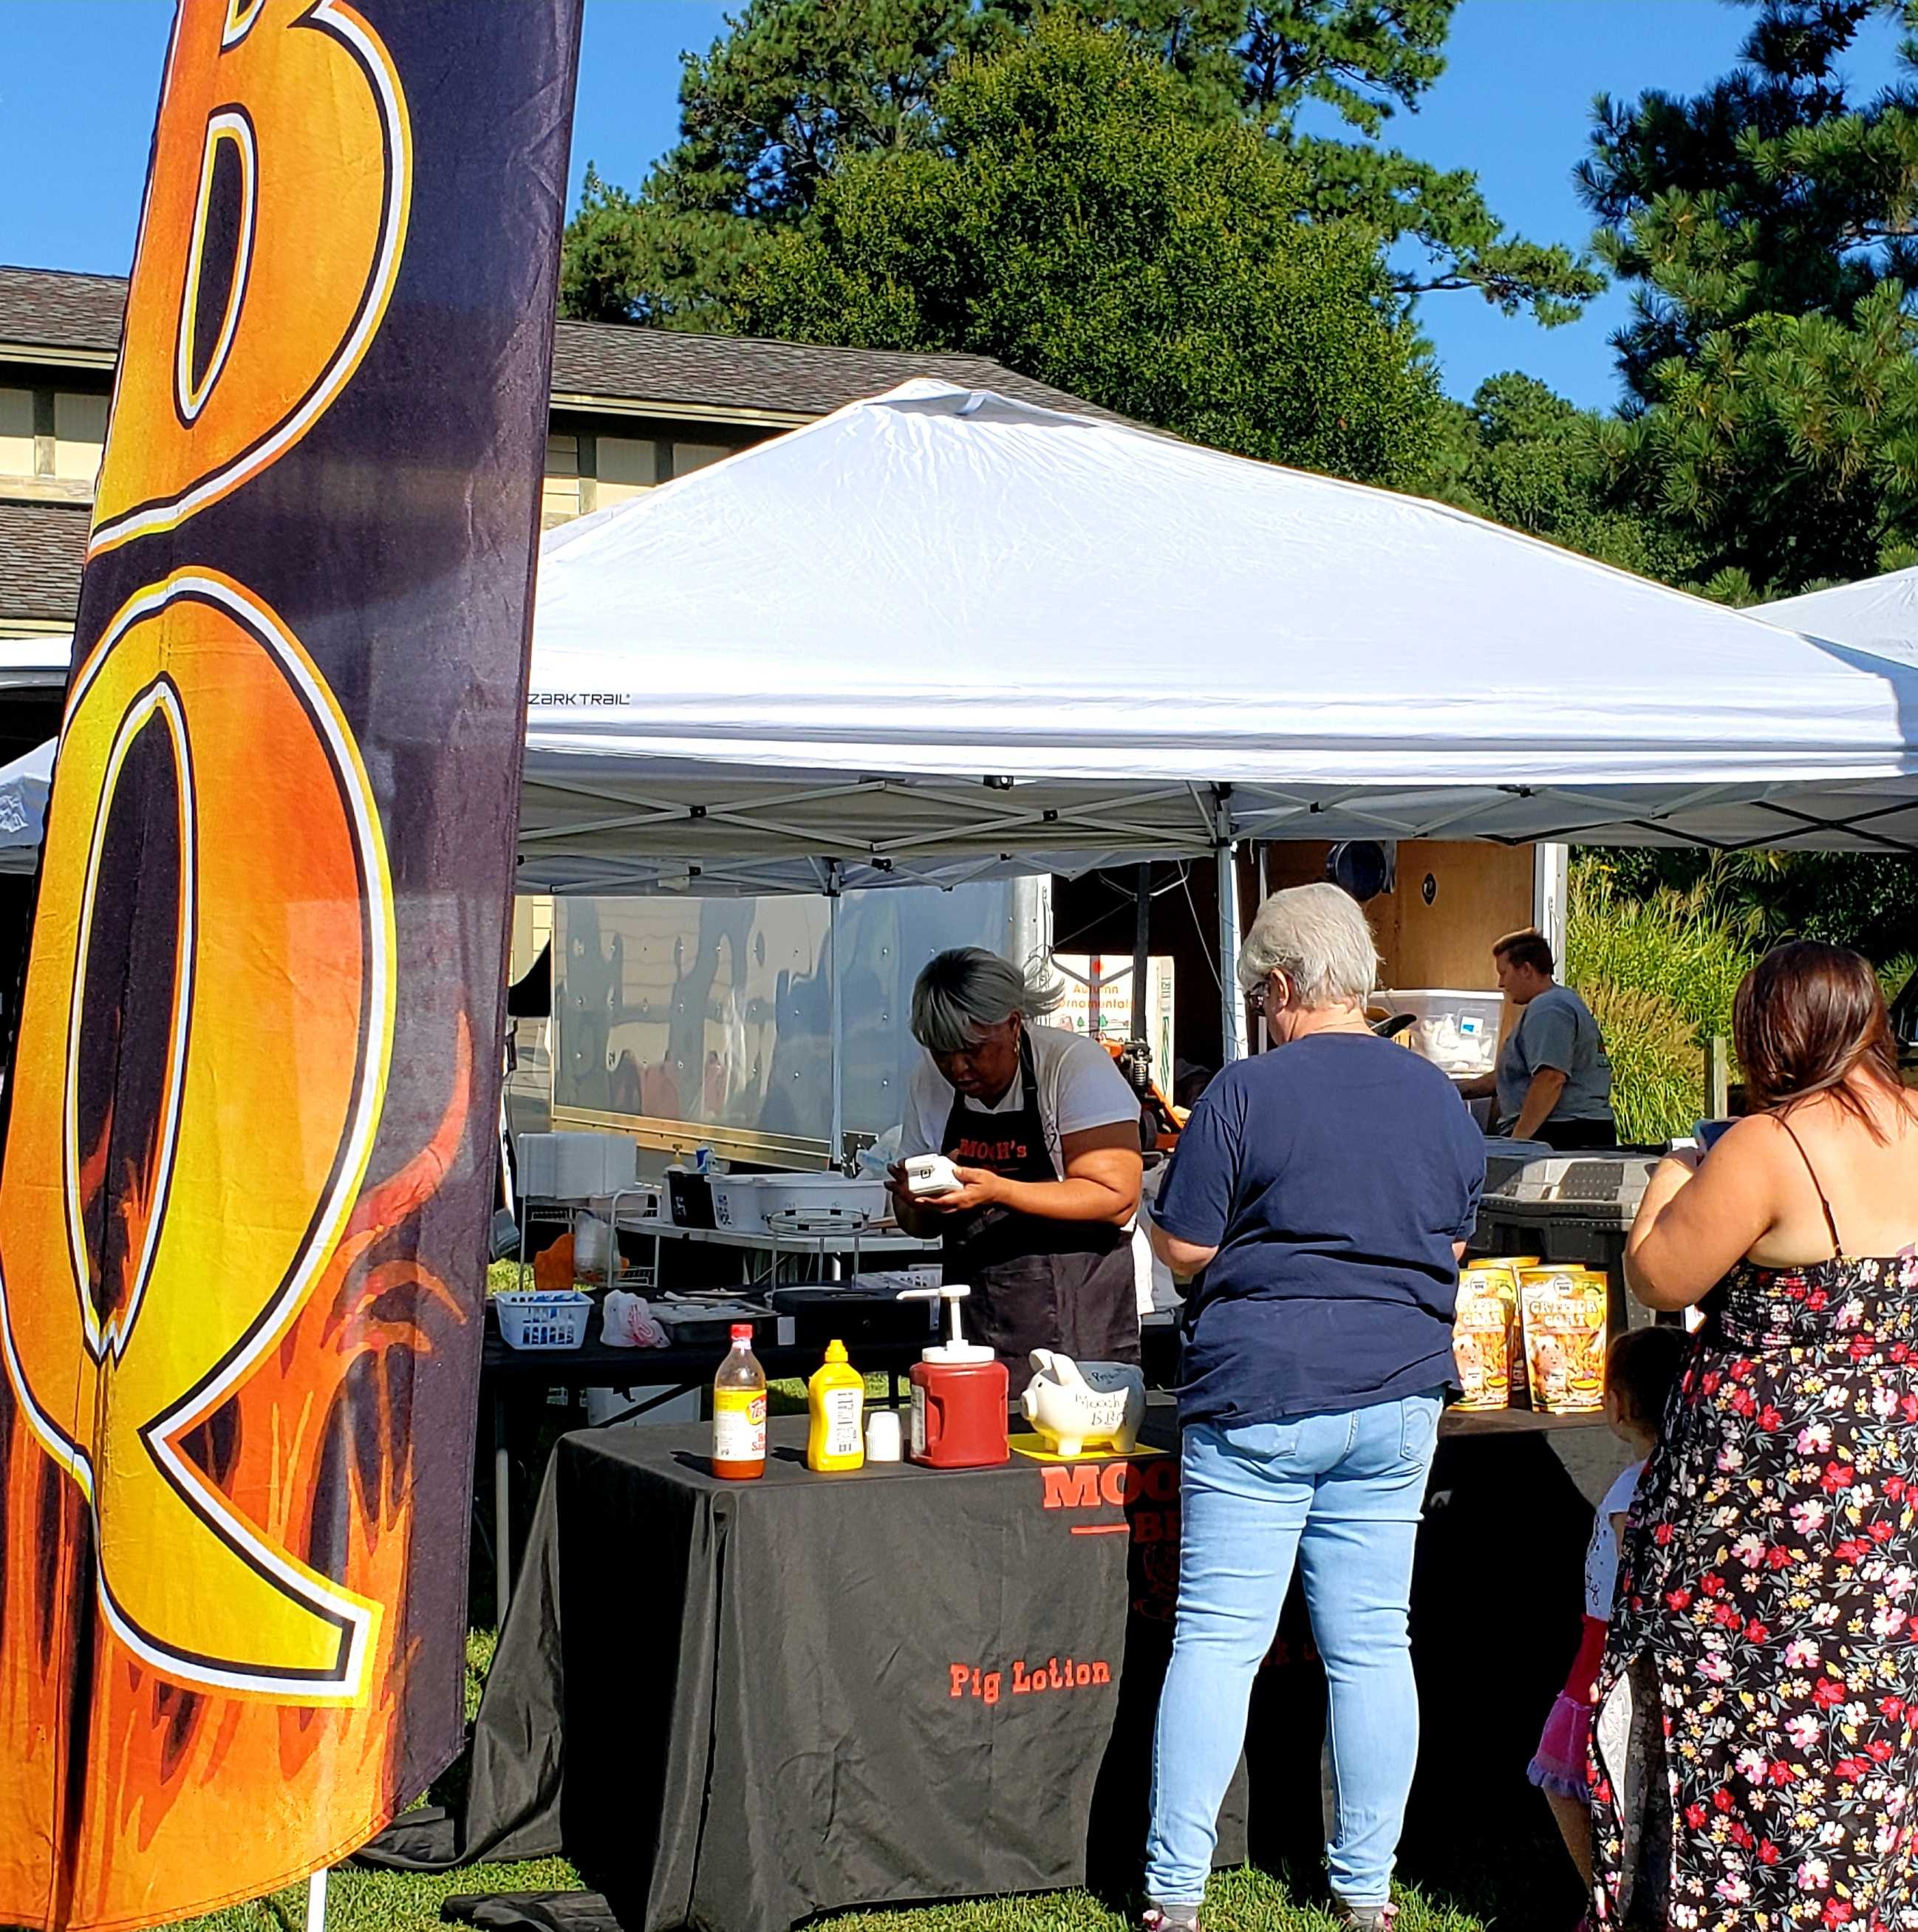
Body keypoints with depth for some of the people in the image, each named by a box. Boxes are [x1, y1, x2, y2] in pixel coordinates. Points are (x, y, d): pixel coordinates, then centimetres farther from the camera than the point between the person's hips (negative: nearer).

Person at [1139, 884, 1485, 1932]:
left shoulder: (1246, 1091, -9)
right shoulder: (1436, 1094, 5)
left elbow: (1181, 1245, -6)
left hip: (1257, 1393, -4)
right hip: (1395, 1395, 4)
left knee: (1217, 1640, 1)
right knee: (1371, 1646, 10)